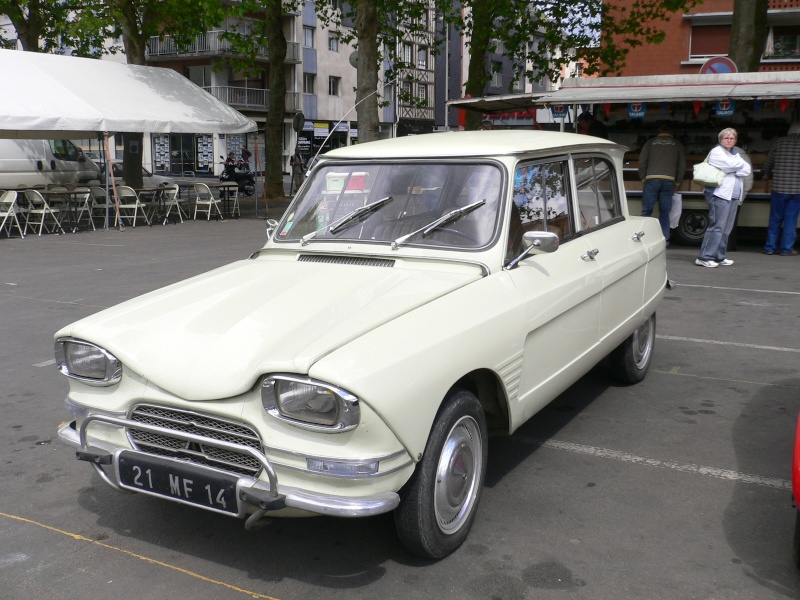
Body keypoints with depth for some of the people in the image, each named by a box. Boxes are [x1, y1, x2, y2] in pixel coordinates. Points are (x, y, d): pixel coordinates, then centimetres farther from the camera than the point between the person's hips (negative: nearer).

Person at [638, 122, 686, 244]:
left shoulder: (650, 143, 11)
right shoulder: (677, 145, 13)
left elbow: (642, 162, 5)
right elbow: (682, 165, 11)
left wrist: (643, 178, 12)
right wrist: (677, 182, 18)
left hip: (651, 180, -1)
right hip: (669, 181, 1)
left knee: (646, 211, 2)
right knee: (664, 213, 6)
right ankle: (664, 239, 4)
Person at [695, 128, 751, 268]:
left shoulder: (735, 153, 23)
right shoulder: (716, 152, -1)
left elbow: (747, 170, 8)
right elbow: (732, 165, -15)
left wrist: (733, 171, -7)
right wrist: (740, 164, 5)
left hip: (733, 196, 8)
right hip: (720, 193, -8)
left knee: (726, 228, 6)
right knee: (717, 226, -13)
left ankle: (719, 257, 10)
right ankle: (705, 257, -11)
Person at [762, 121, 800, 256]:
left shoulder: (779, 143, 2)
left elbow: (767, 164, 8)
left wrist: (768, 175, 29)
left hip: (779, 188, 2)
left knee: (775, 219, 11)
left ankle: (770, 247, 13)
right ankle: (786, 249, 5)